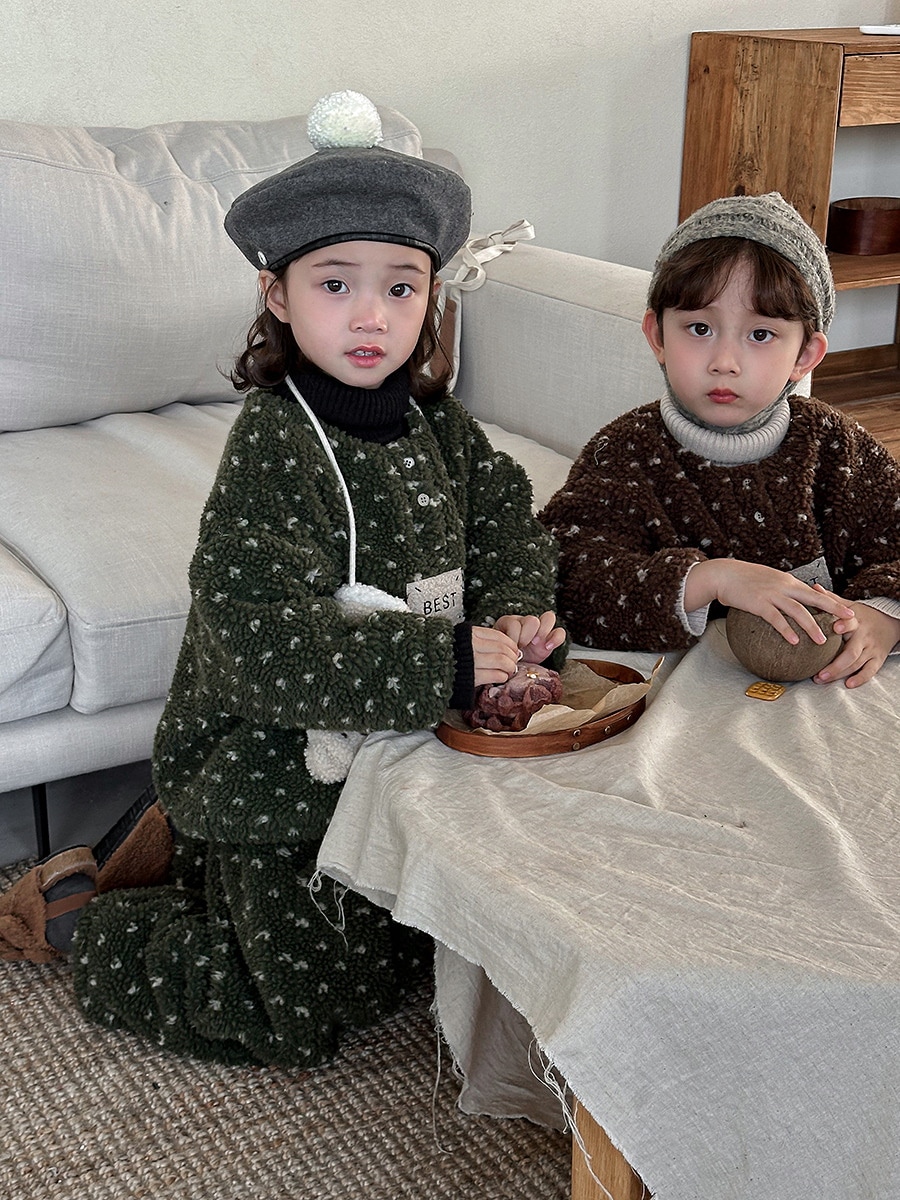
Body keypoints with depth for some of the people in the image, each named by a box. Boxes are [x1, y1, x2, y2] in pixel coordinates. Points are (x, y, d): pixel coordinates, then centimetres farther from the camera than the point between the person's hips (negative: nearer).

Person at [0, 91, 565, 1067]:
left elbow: (504, 520, 7)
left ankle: (177, 842, 33)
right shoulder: (275, 446, -25)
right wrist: (446, 659, -33)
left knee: (401, 947, 26)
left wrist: (512, 615, -16)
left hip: (389, 747, 8)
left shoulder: (434, 420, -3)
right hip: (274, 766, -7)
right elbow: (265, 644, -32)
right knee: (300, 1012, 4)